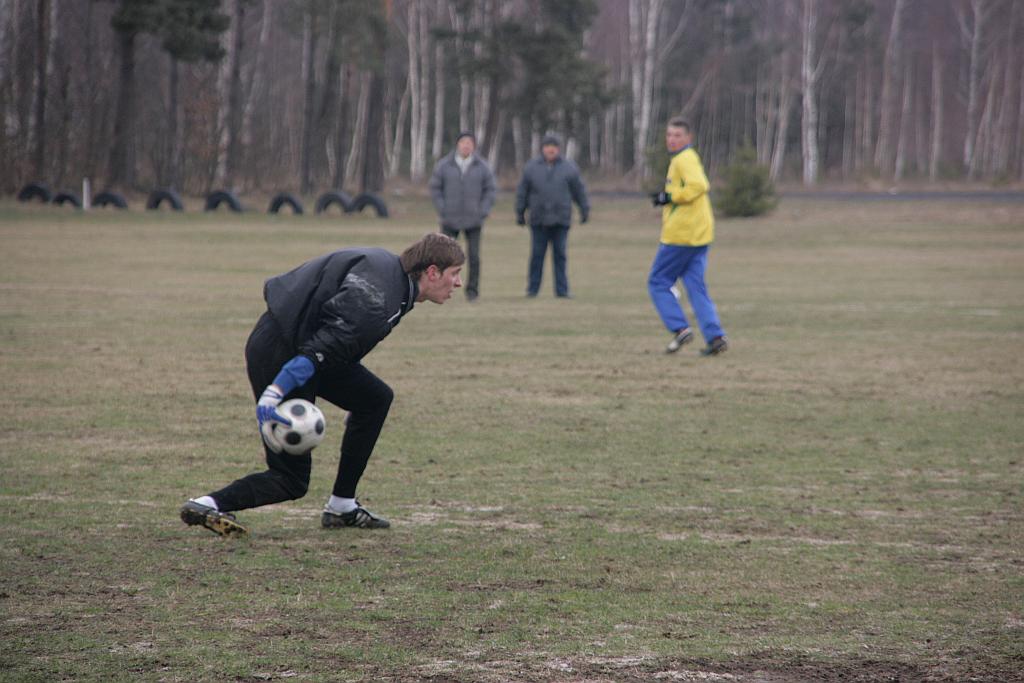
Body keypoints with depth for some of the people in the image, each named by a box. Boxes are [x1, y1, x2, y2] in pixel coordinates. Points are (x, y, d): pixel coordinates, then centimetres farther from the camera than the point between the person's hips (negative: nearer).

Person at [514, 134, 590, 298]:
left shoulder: (569, 168, 6)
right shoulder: (531, 167, 7)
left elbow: (579, 191, 11)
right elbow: (522, 191, 11)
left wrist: (585, 210, 8)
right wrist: (520, 213, 9)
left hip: (561, 219, 0)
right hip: (538, 220, 0)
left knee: (560, 255, 0)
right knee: (537, 255, 1)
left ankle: (562, 289, 2)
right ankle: (532, 288, 7)